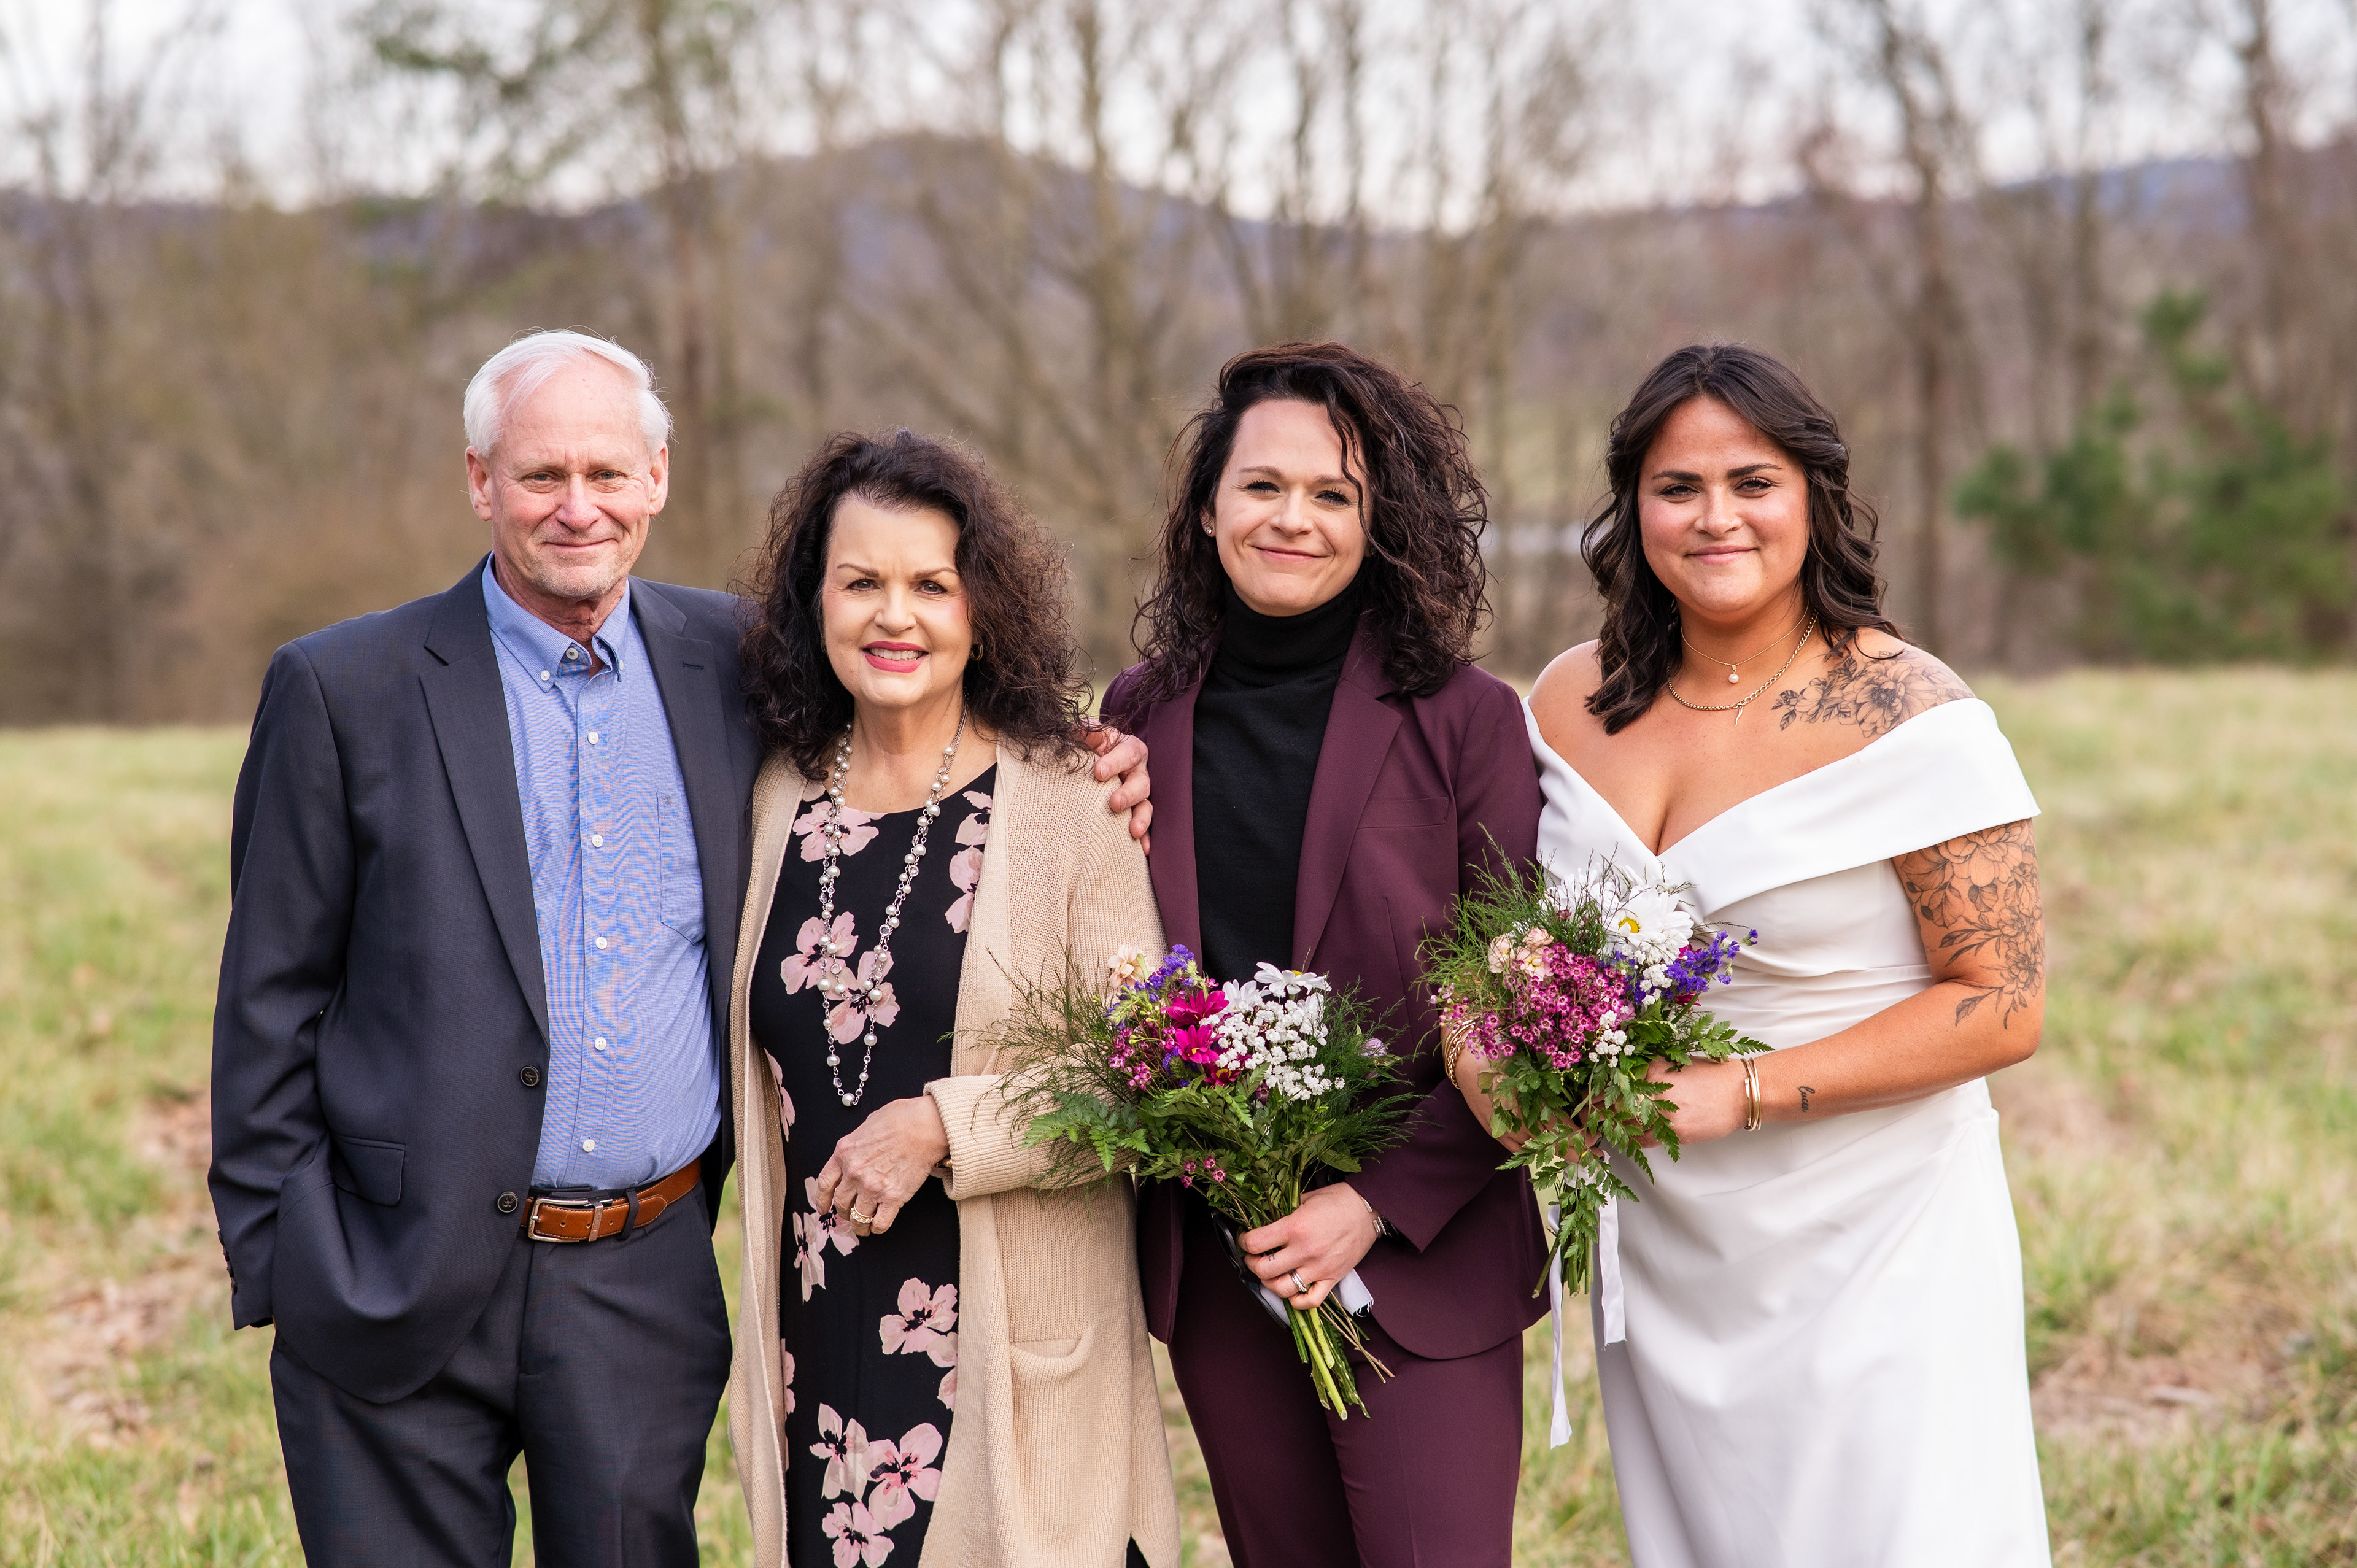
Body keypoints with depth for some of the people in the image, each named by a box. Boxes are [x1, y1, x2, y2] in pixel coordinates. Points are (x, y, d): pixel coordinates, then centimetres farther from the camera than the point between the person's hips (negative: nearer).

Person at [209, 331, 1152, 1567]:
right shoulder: (346, 691, -3)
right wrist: (280, 1267, -4)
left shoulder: (728, 659, 6)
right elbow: (272, 1001, 0)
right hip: (403, 1286, -2)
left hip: (650, 1284, 3)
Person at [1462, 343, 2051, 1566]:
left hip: (1872, 1246, -5)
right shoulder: (1572, 702, 2)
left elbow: (2003, 1007, -14)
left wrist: (1745, 1091, -22)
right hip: (1656, 1256, 5)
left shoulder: (1909, 717, -13)